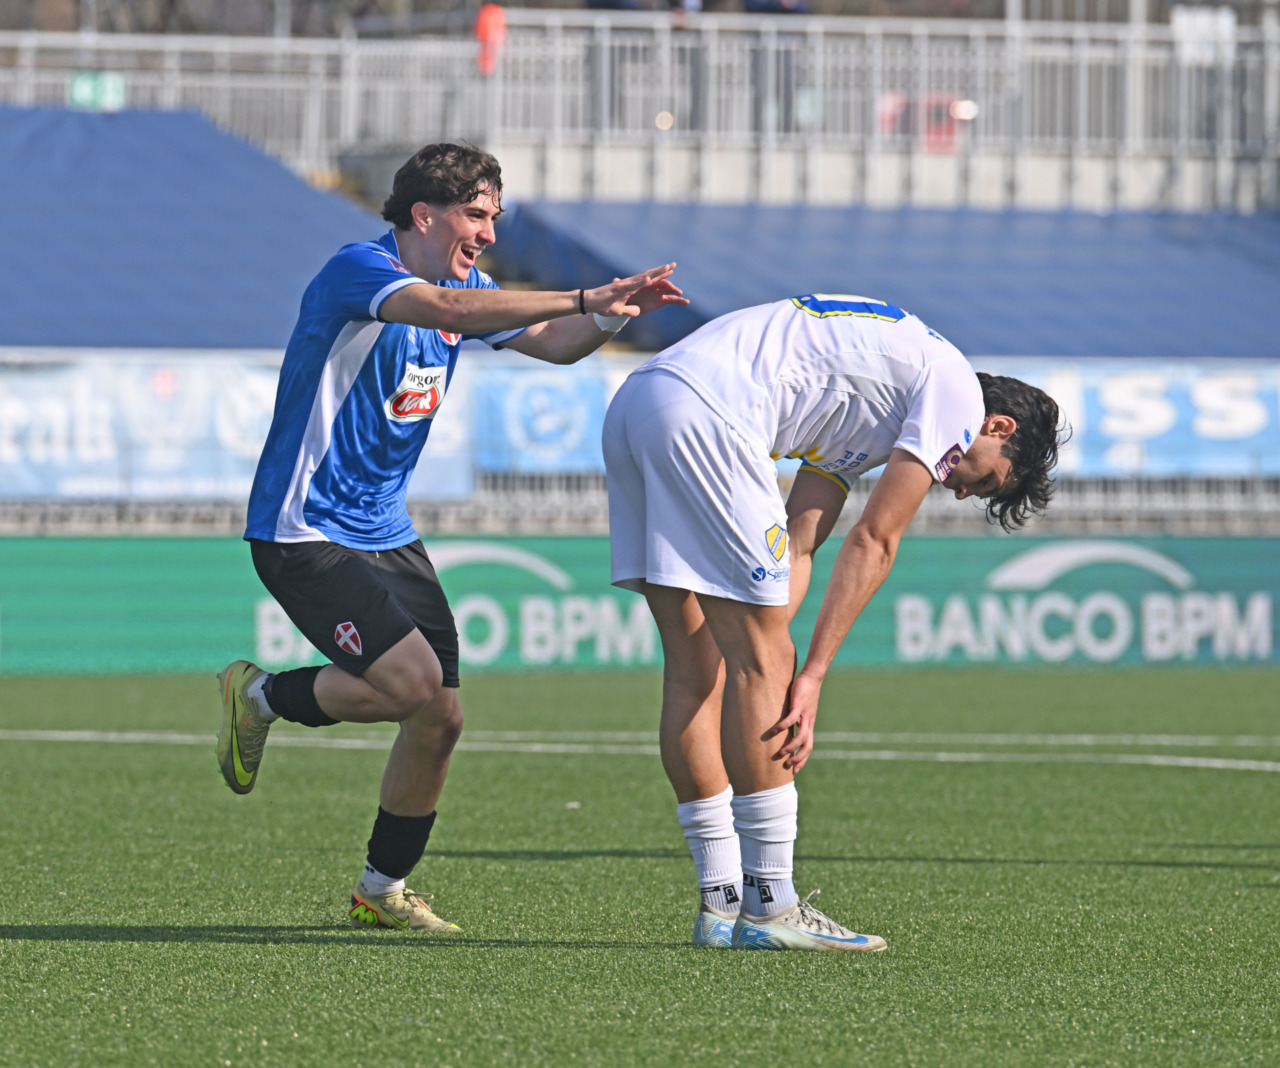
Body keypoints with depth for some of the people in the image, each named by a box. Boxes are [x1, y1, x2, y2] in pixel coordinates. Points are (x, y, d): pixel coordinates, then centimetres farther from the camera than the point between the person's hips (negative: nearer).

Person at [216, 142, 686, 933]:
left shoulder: (465, 287, 9)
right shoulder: (359, 272, -19)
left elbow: (553, 344, 10)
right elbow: (444, 309, -36)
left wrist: (615, 313, -12)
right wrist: (584, 298, -41)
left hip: (386, 533, 9)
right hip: (302, 533, -9)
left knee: (441, 719, 2)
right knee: (411, 679, -23)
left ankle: (384, 890, 19)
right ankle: (262, 696, 4)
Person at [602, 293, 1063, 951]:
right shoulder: (955, 390, 5)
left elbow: (796, 548, 22)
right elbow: (872, 545, 0)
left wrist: (773, 660, 9)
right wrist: (810, 677, -1)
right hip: (702, 410, -10)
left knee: (696, 669, 11)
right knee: (761, 660, -5)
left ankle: (722, 902, 14)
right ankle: (769, 906, -3)